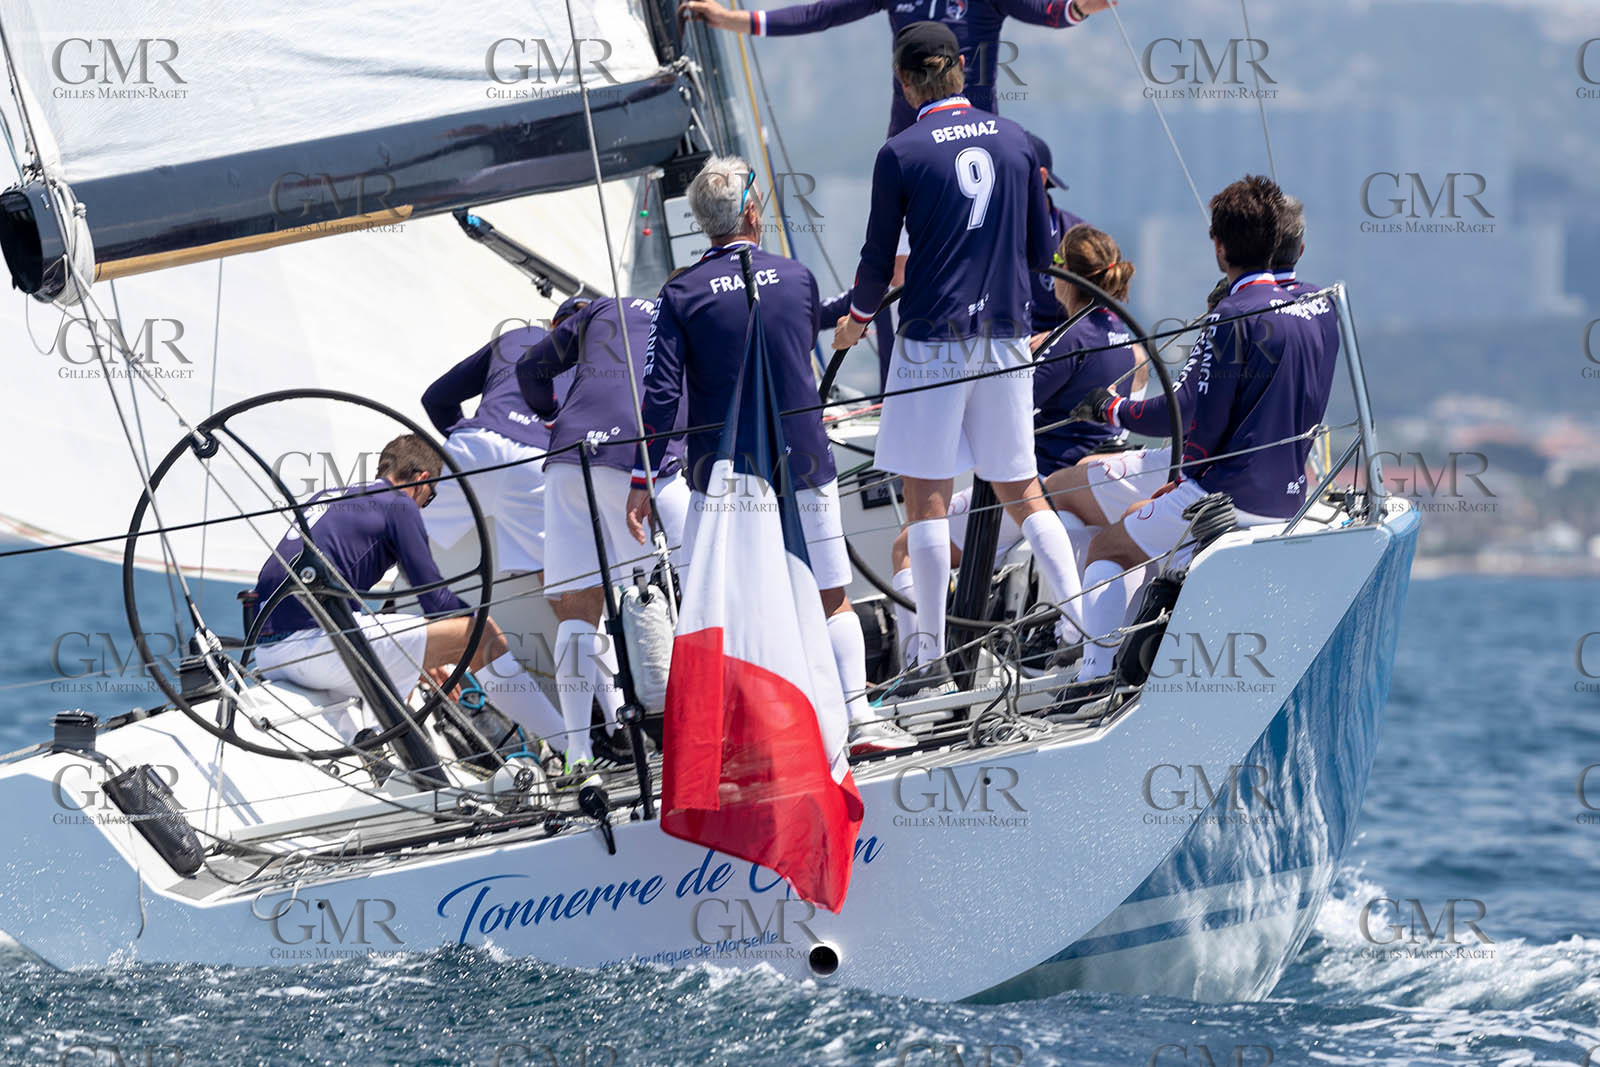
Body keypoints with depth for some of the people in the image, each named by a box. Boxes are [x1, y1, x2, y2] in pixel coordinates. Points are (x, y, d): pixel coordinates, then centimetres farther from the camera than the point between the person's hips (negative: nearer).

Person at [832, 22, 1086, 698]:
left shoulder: (901, 154, -7)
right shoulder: (1014, 140, 5)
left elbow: (878, 261, -2)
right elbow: (1041, 250, 11)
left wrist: (856, 319, 18)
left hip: (932, 338, -4)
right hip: (1005, 337, 4)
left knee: (927, 496, 0)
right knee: (1022, 493, 12)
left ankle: (933, 660, -2)